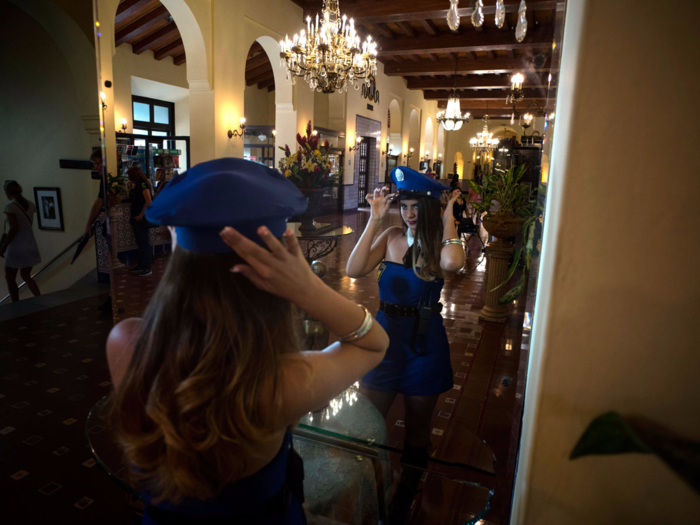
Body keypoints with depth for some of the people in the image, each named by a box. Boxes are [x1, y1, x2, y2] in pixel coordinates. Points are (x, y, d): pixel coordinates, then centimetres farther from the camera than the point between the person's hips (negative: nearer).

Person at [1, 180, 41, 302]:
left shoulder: (10, 206, -14)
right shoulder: (30, 204, 5)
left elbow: (14, 228, -19)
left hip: (16, 248, -6)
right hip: (30, 246, 6)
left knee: (10, 278, 9)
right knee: (26, 276, 20)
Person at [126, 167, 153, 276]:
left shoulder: (143, 184, -13)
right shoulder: (136, 185, 15)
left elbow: (148, 201, -22)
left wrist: (141, 215, -20)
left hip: (142, 219, -9)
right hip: (136, 219, 9)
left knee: (145, 244, -4)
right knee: (140, 243, 14)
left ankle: (147, 268, 1)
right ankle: (141, 265, 23)